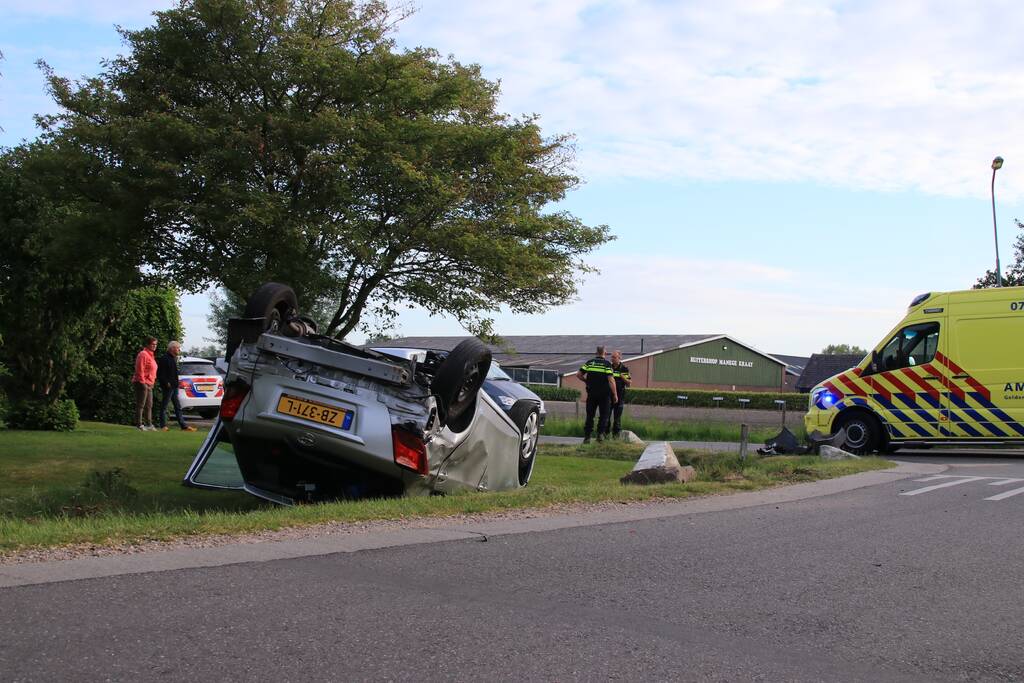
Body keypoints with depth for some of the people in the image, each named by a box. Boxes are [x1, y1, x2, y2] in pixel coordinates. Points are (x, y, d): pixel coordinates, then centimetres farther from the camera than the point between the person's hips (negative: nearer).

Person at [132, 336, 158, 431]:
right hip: (142, 384, -10)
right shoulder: (143, 354, -12)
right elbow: (140, 370, -18)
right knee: (140, 405, -7)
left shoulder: (151, 355, 18)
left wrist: (153, 381, 17)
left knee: (149, 405, 12)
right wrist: (142, 382, -20)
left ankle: (149, 424, 17)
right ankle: (139, 424, -5)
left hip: (149, 384, 10)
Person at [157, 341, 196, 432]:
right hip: (168, 387, -10)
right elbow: (160, 374, -17)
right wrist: (166, 383, -19)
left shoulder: (174, 358, 16)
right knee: (164, 406, -1)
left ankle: (183, 425, 12)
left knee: (178, 407, 10)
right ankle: (163, 426, 4)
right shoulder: (164, 359, -13)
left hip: (174, 387, 10)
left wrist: (176, 383, 15)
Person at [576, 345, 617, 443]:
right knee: (603, 416, 7)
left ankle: (587, 436, 4)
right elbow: (611, 380, -12)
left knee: (589, 416, 8)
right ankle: (600, 433, -6)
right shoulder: (607, 364, -6)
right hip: (604, 394, -3)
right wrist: (615, 395, -9)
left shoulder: (589, 362, 5)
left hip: (591, 394, 3)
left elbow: (578, 374, 2)